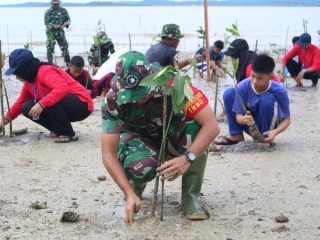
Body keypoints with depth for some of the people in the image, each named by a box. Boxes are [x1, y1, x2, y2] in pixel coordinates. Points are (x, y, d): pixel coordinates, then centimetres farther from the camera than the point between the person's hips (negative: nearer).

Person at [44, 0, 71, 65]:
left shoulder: (63, 11, 4)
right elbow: (46, 22, -11)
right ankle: (50, 63, -1)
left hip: (60, 32, 3)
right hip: (51, 32, -3)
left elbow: (68, 19, 5)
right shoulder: (48, 12, -5)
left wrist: (65, 24, -18)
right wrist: (53, 26, -28)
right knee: (50, 48, -6)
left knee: (65, 47, 6)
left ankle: (68, 63, 18)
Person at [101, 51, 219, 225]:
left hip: (173, 137, 1)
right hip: (139, 139, 0)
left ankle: (191, 196, -17)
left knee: (195, 125, -35)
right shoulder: (113, 100, -30)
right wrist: (130, 194, -37)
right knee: (141, 166, -37)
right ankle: (136, 186, 3)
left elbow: (212, 126, -35)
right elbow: (108, 153, -26)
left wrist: (188, 158, -49)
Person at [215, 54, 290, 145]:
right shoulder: (242, 87, -21)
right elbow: (238, 116, -15)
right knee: (229, 93, -16)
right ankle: (236, 135, -4)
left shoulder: (279, 91, -24)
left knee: (267, 98, -31)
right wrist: (244, 119, -41)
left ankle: (266, 138, -12)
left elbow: (286, 119, -16)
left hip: (268, 124, -2)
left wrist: (275, 132, -37)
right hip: (250, 124, 2)